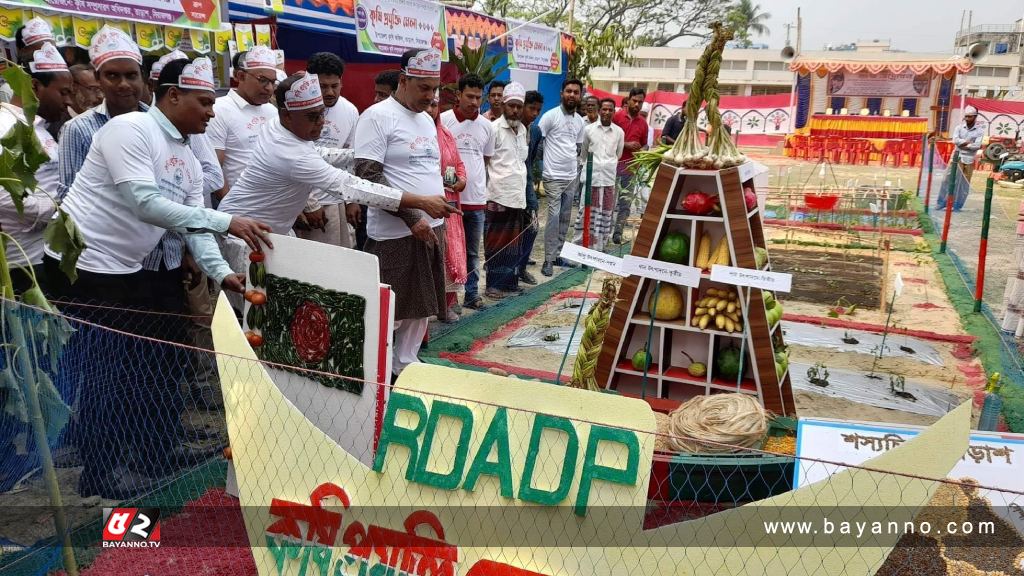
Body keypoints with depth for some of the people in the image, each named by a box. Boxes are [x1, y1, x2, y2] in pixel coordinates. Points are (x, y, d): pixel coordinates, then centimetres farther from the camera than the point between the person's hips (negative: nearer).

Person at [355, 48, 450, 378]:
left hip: (432, 227, 8)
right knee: (389, 311, -1)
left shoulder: (427, 120, 15)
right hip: (395, 232, -8)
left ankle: (405, 366, 28)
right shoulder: (378, 116, -10)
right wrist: (412, 218, -19)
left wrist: (438, 219, 15)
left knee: (421, 305, 14)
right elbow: (367, 177, -17)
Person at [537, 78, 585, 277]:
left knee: (565, 219, 10)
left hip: (572, 177, 6)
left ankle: (557, 255, 19)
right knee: (554, 218, -8)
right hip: (554, 176, -6)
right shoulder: (551, 116, -8)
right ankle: (548, 260, -2)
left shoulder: (580, 121, 12)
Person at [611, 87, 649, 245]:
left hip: (631, 167, 4)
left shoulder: (643, 122, 8)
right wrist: (626, 145, -11)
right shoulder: (617, 116, -3)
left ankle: (618, 232, 9)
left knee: (626, 201, 3)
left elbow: (643, 145, 16)